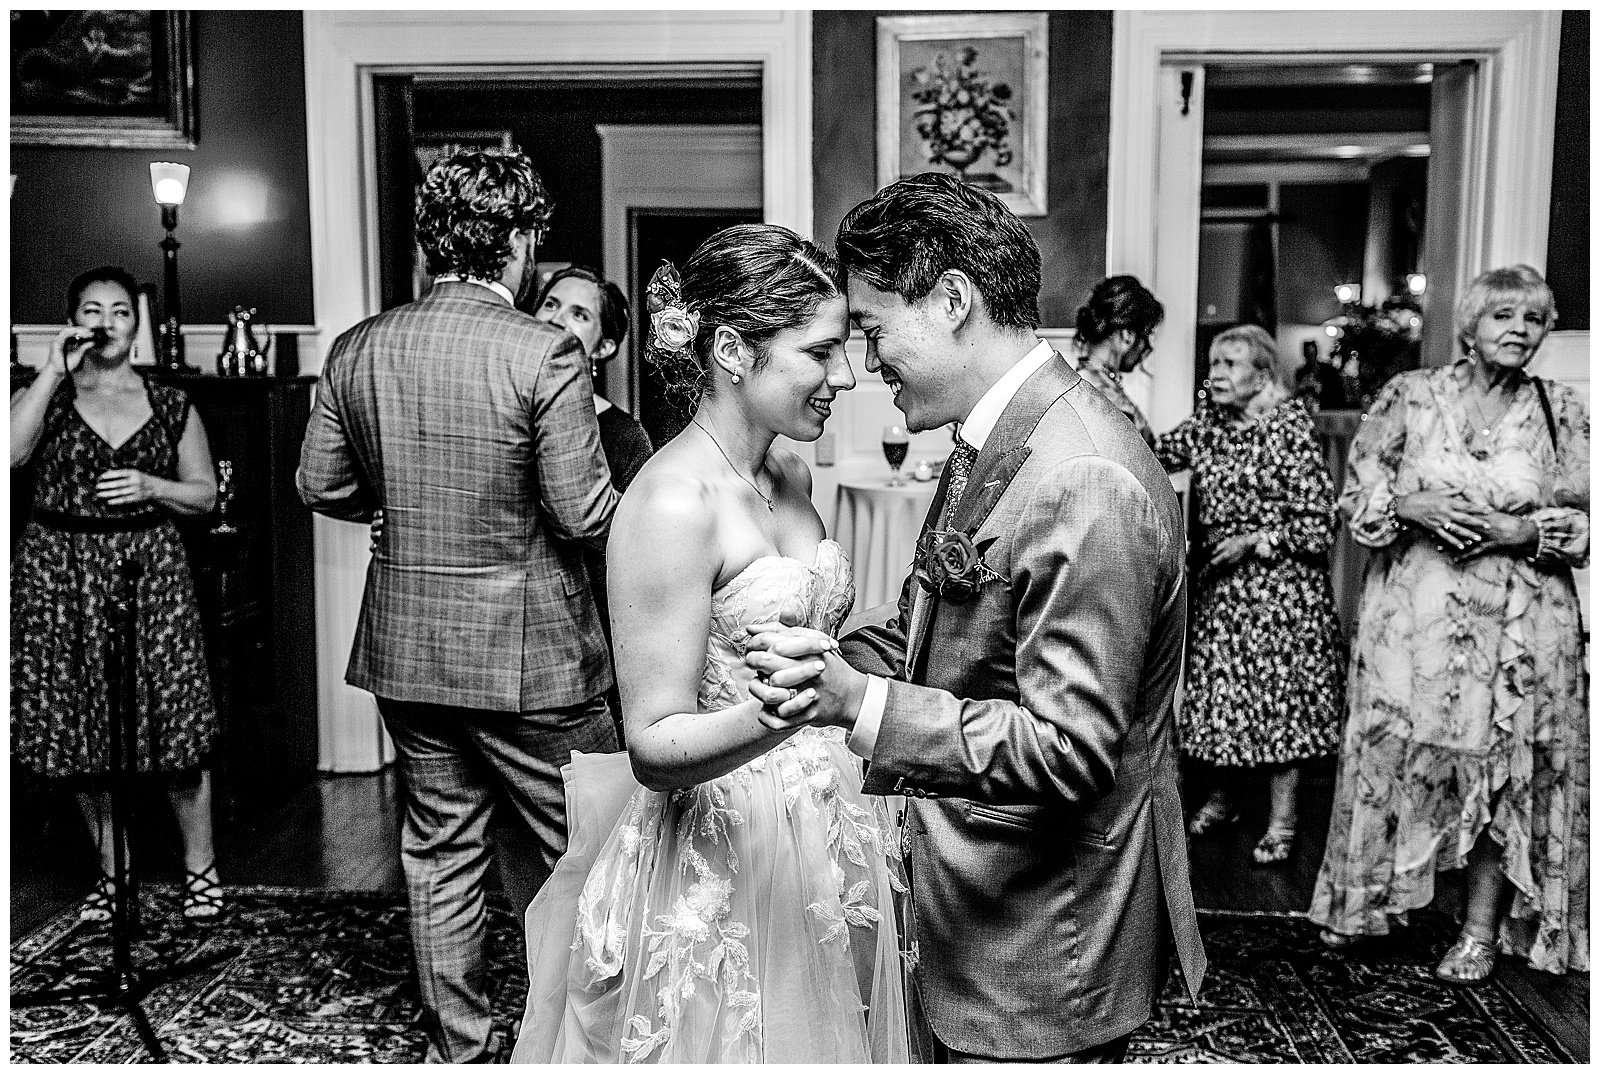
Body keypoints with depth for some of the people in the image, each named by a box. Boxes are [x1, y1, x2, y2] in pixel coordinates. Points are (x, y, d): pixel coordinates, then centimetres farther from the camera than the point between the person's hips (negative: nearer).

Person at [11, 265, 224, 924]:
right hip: (60, 571, 1)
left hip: (149, 569, -1)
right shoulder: (43, 395, 5)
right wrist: (55, 371, -15)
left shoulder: (171, 406, 6)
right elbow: (10, 455, -16)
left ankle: (200, 868, 13)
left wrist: (150, 487, -9)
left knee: (173, 722, -3)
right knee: (80, 731, 7)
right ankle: (112, 870, 24)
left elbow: (206, 495, 10)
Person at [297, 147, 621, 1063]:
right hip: (529, 652, -5)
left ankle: (458, 1045, 32)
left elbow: (322, 486, 7)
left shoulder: (358, 349, 0)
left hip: (406, 646, 6)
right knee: (577, 852, 11)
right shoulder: (543, 355, -17)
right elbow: (588, 518, -18)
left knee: (441, 849, 18)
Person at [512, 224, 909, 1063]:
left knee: (823, 1042, 20)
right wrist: (775, 715, -37)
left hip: (823, 850, 8)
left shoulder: (789, 474, 5)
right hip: (720, 872, -8)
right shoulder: (673, 502, -20)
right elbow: (656, 748, -21)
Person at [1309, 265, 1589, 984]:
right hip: (1413, 610, 0)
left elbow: (1587, 521, 5)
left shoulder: (1561, 412, 4)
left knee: (1503, 768, 5)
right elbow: (1356, 494, 2)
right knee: (1397, 754, 6)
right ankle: (1368, 899, 26)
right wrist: (1413, 507, -15)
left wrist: (1528, 530, -12)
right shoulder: (1408, 396, 2)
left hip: (1520, 621, 1)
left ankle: (1483, 931, 20)